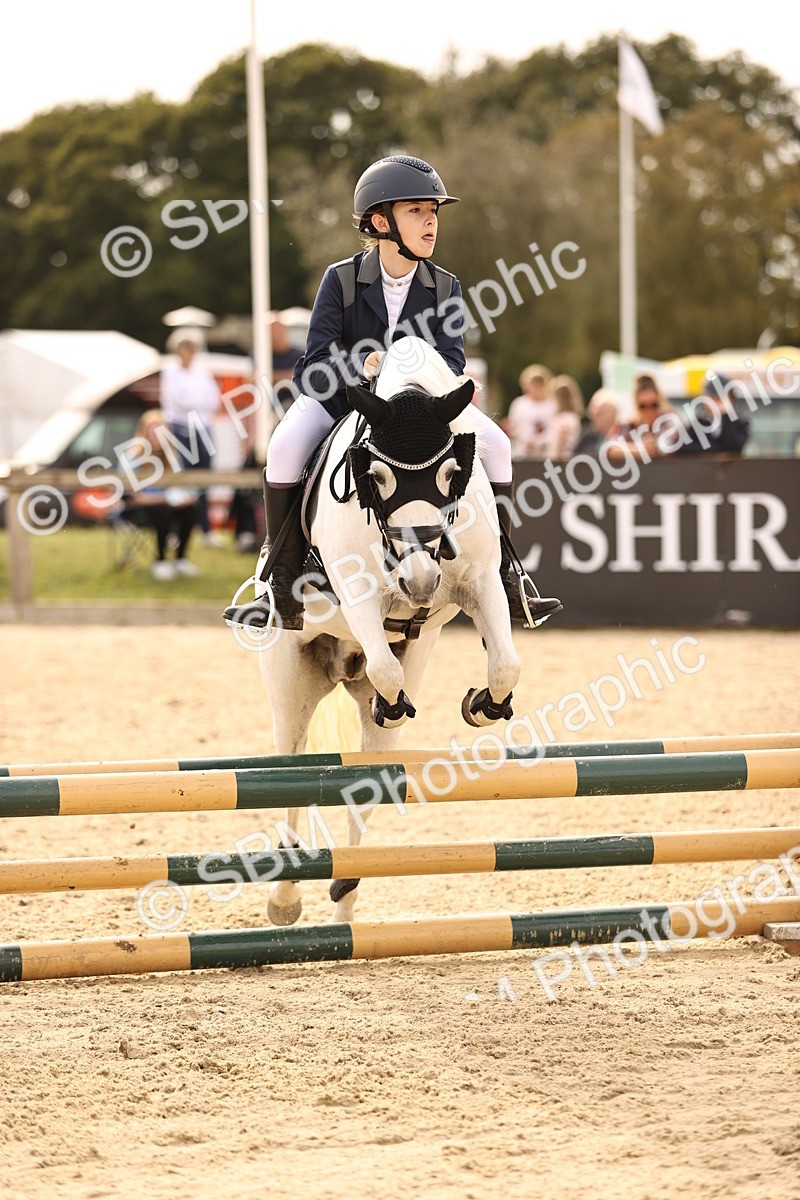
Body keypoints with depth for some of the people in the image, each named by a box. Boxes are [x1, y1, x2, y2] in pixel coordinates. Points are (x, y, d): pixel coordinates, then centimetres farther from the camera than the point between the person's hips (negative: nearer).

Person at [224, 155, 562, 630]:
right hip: (339, 396, -2)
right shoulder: (341, 280, -13)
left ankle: (502, 578, -5)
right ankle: (285, 594, -23)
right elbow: (312, 370, -18)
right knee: (286, 448, -31)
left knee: (495, 444, -18)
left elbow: (451, 362, -15)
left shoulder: (444, 288, -5)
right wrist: (361, 366, -38)